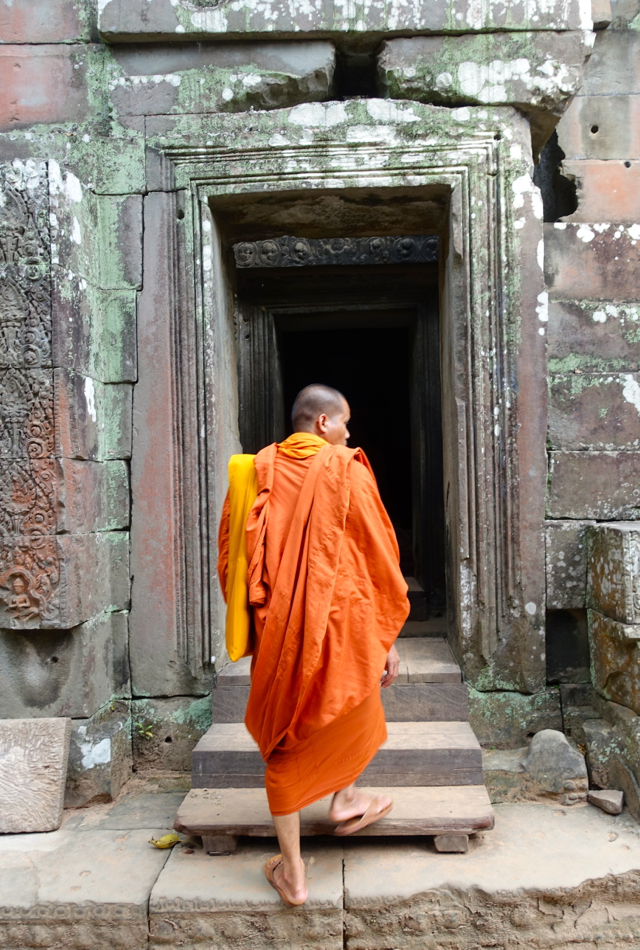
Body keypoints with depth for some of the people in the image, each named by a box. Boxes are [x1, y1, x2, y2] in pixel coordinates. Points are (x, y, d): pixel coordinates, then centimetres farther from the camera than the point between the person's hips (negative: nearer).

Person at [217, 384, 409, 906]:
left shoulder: (257, 472, 2)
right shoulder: (347, 472, -8)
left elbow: (230, 556, 7)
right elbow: (379, 559, -7)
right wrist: (388, 638, 1)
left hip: (276, 629, 3)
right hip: (341, 624, -2)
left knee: (286, 741, 12)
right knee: (351, 710, 28)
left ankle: (293, 872, 18)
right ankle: (345, 801, 42)